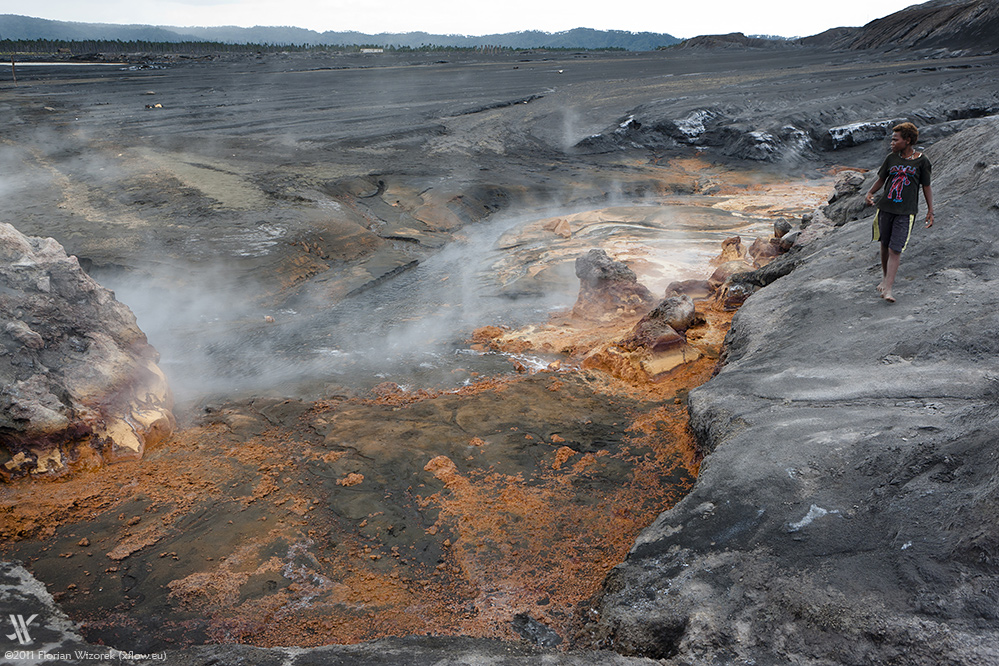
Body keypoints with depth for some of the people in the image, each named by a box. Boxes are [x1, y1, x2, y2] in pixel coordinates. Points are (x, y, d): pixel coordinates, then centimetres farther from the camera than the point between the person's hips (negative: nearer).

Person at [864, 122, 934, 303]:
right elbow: (881, 179, 16)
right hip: (885, 208, 4)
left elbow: (926, 187, 6)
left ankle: (887, 289, -11)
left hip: (906, 212, -3)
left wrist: (930, 211, 3)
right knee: (885, 245, 12)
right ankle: (885, 277, 34)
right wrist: (869, 194, -3)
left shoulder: (921, 161, 0)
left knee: (895, 249, -10)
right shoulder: (891, 158, 7)